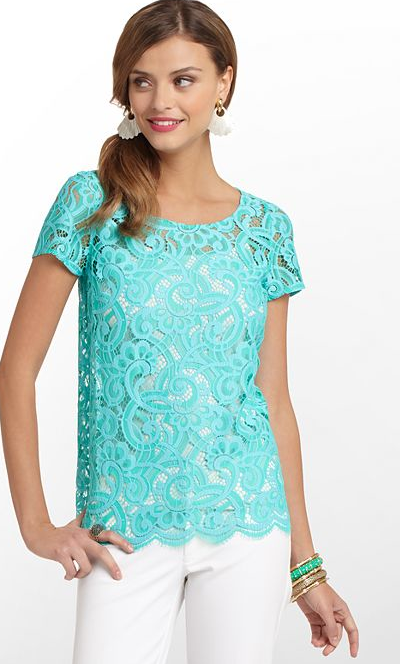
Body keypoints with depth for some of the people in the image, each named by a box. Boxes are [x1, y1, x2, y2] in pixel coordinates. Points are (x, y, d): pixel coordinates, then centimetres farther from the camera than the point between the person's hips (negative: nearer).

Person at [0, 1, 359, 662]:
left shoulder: (266, 228, 3)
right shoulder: (90, 205, -3)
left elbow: (274, 401, 7)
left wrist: (306, 566, 7)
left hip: (249, 526, 2)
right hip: (127, 532, -2)